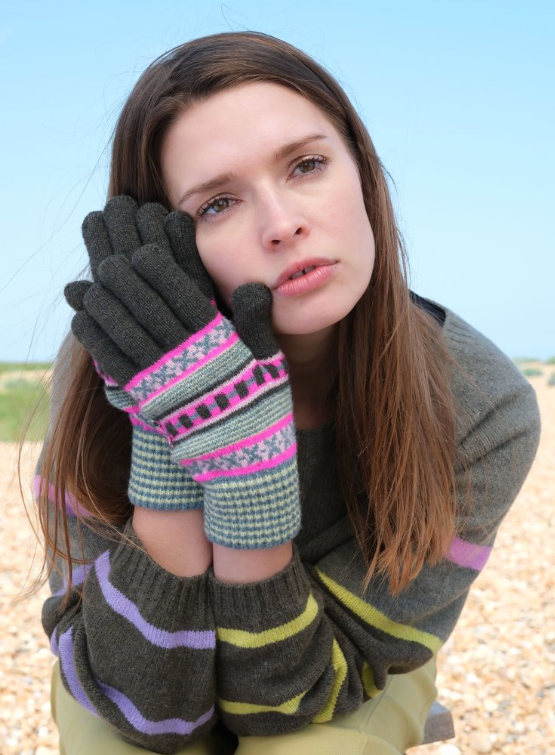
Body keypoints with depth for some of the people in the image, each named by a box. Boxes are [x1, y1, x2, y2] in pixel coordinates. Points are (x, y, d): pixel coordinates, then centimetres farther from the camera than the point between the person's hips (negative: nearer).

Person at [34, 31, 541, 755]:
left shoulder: (482, 410, -26)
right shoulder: (118, 370, -26)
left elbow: (281, 690, -23)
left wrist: (239, 453, -39)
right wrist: (167, 442, -38)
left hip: (353, 686, 1)